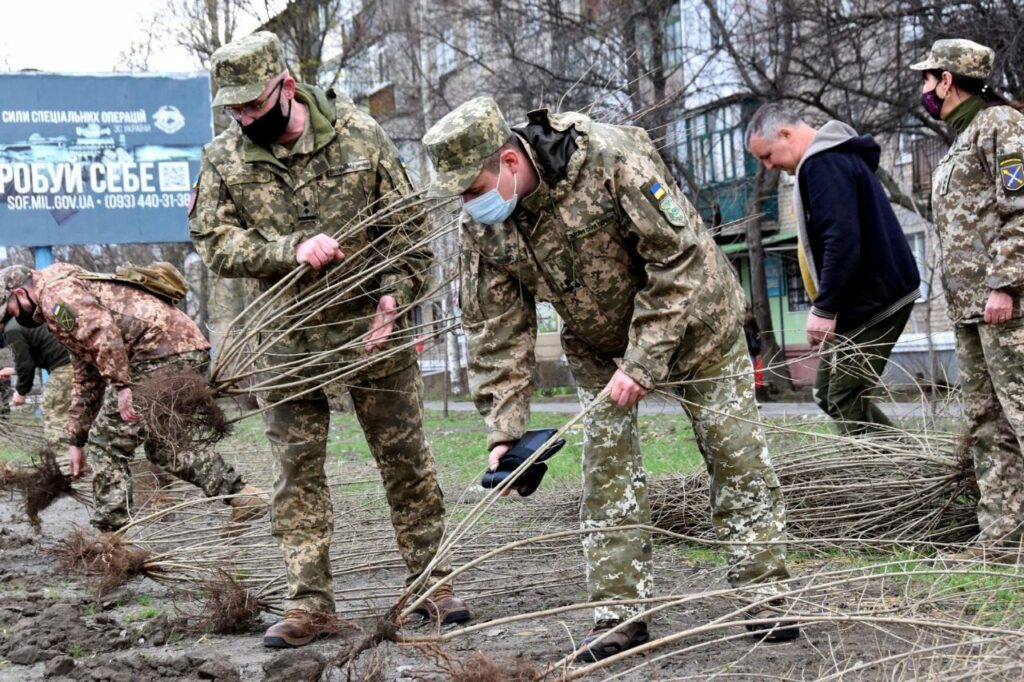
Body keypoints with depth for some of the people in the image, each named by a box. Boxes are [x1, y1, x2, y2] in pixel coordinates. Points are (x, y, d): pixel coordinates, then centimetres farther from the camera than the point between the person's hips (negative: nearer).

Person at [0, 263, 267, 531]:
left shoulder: (55, 290, -1)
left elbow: (102, 330, -19)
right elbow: (85, 380, 36)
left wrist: (122, 386, -20)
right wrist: (75, 439, 37)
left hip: (161, 352, -10)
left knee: (108, 439, -1)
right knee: (161, 444, 21)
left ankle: (110, 533, 3)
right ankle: (242, 495, 16)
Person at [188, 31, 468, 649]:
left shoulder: (359, 134, -5)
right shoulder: (224, 160, -2)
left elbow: (409, 224, -1)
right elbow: (214, 242, -7)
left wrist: (394, 296, -12)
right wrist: (292, 250, -21)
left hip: (369, 324, -1)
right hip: (286, 336, 1)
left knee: (405, 455, 7)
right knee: (298, 469, 4)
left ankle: (432, 577, 20)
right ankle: (310, 601, 13)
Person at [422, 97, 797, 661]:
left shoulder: (613, 160, -34)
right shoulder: (482, 227, -17)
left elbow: (679, 261, -29)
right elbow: (495, 330, -10)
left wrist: (643, 361, -30)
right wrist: (504, 428, -17)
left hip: (691, 315, -4)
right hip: (598, 341, 4)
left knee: (734, 449, 0)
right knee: (606, 468, -1)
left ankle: (764, 591, 11)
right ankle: (620, 613, 6)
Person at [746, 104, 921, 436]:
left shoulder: (822, 164, -16)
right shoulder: (834, 157, 17)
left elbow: (842, 241, -25)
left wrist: (824, 308, -22)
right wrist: (827, 305, 19)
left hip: (872, 301, -11)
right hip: (868, 297, 11)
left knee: (845, 401, -9)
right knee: (829, 393, 13)